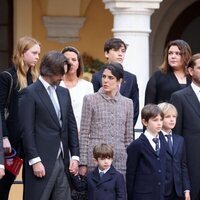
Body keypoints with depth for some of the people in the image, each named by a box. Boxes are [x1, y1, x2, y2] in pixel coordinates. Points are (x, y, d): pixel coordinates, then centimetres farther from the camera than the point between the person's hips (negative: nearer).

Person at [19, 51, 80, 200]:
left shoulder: (64, 93, 15)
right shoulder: (30, 93, -5)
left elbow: (71, 126, 16)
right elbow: (27, 130, -10)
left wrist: (75, 156, 8)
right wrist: (35, 160, -15)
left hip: (63, 161, 6)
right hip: (41, 162, -6)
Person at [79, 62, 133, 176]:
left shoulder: (127, 103, 11)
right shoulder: (90, 100, 3)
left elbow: (129, 137, 15)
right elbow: (84, 134, 2)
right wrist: (83, 164, -4)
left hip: (120, 161, 3)